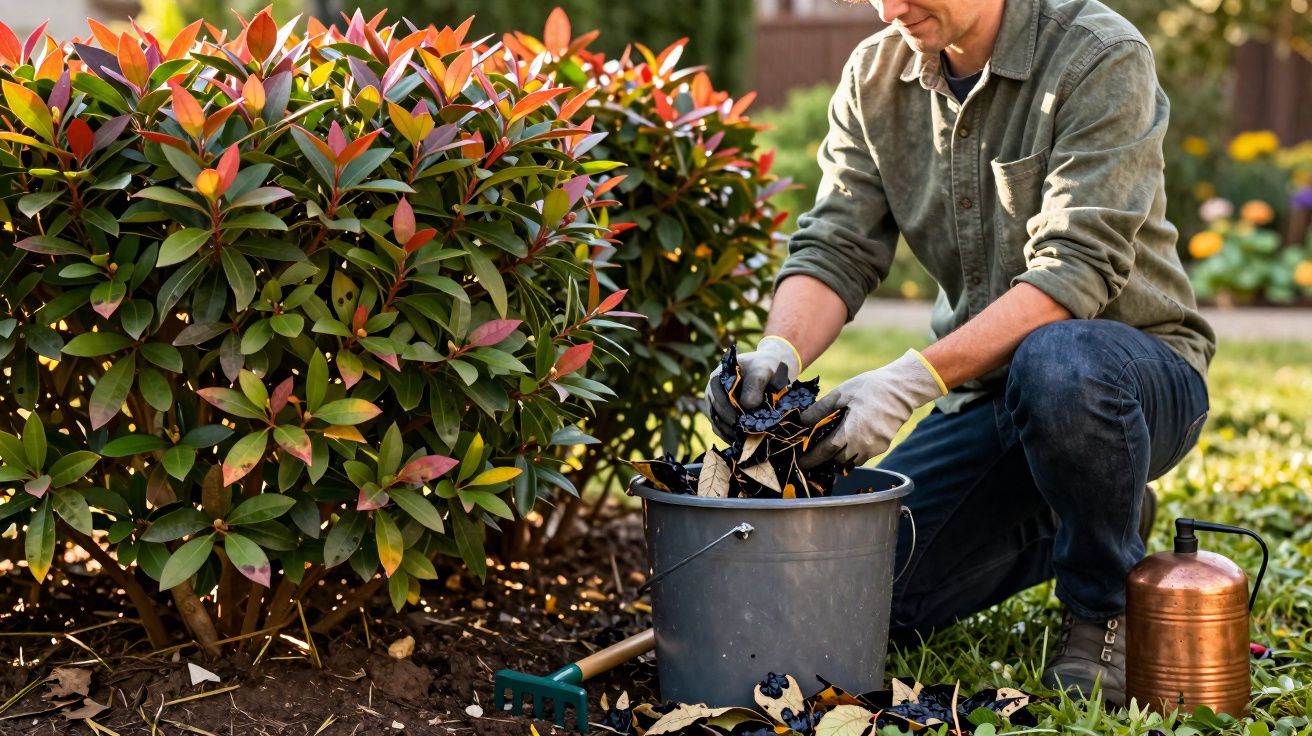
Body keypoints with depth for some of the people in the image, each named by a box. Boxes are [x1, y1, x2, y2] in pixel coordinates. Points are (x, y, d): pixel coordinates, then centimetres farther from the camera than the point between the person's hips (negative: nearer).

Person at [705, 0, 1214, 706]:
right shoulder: (875, 75, 0)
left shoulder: (1101, 58, -18)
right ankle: (1076, 524, 18)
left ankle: (1102, 609, -12)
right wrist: (777, 351, -29)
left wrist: (914, 377, -37)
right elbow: (835, 249, -6)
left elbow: (1075, 271, -27)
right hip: (984, 389, 6)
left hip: (1137, 365, -5)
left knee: (1057, 364, -41)